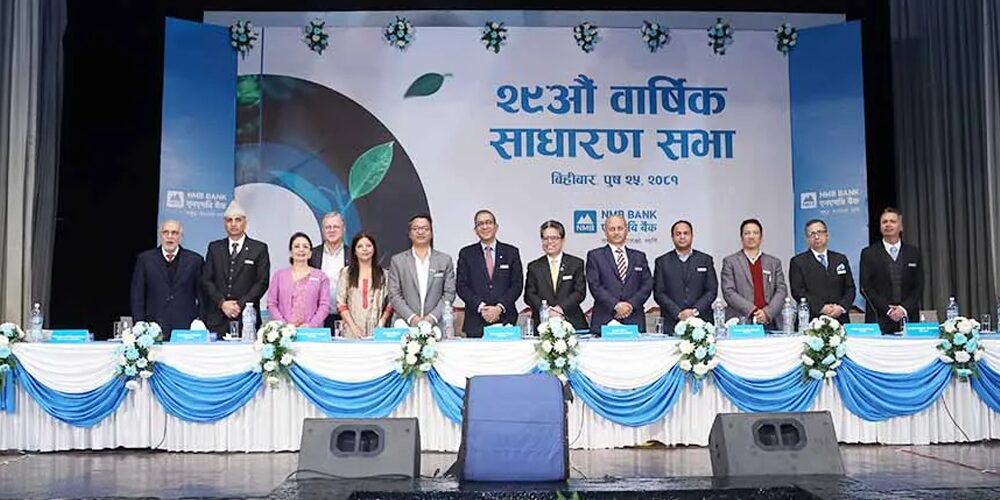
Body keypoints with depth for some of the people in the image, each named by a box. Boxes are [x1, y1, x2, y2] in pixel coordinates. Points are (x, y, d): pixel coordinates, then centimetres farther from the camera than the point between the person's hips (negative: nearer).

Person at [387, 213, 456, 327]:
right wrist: (411, 317, -9)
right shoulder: (397, 261, 9)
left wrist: (433, 316, -8)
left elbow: (449, 293, 5)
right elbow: (394, 295, 4)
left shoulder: (445, 260, 10)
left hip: (437, 324, 1)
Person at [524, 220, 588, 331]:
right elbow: (529, 295, 5)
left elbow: (580, 292, 2)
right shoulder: (534, 267, 13)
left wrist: (561, 308, -12)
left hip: (572, 322, 0)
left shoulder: (576, 263, 10)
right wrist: (547, 310, -12)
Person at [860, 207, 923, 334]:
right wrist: (887, 310, -9)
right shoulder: (868, 253, 5)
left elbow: (918, 287, 8)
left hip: (908, 318, 2)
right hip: (879, 320, -2)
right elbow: (866, 288, 0)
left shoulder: (913, 252, 12)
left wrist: (904, 309, -6)